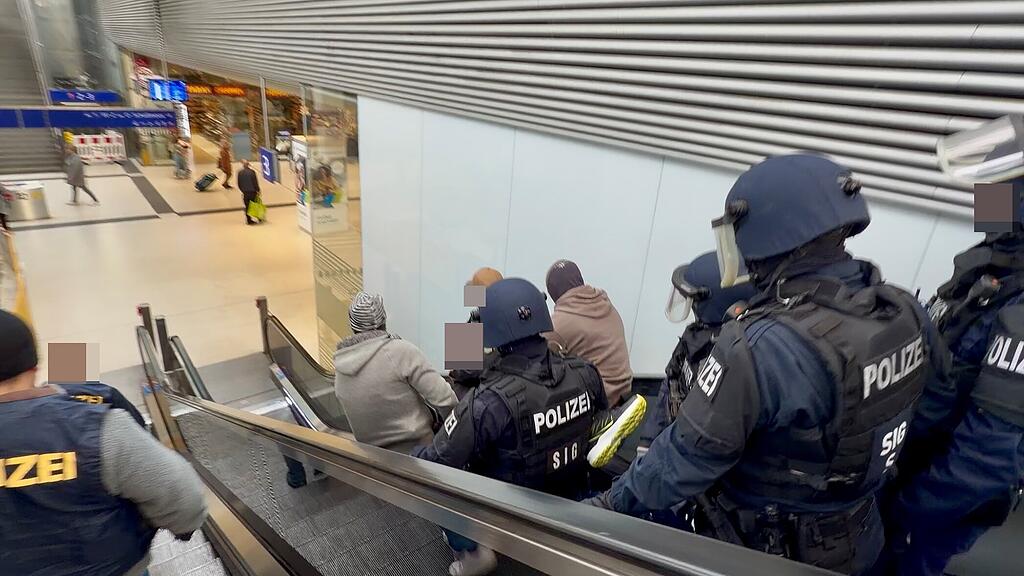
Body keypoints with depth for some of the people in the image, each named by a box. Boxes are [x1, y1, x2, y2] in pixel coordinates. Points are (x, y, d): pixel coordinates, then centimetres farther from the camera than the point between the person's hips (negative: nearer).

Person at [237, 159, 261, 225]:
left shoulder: (240, 173, -2)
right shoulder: (252, 172, -13)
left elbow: (239, 183, 4)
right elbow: (255, 182, -11)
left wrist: (242, 190, 17)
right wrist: (258, 190, -1)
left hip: (245, 192, 3)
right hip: (252, 191, -3)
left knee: (247, 207, 10)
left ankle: (249, 220, 12)